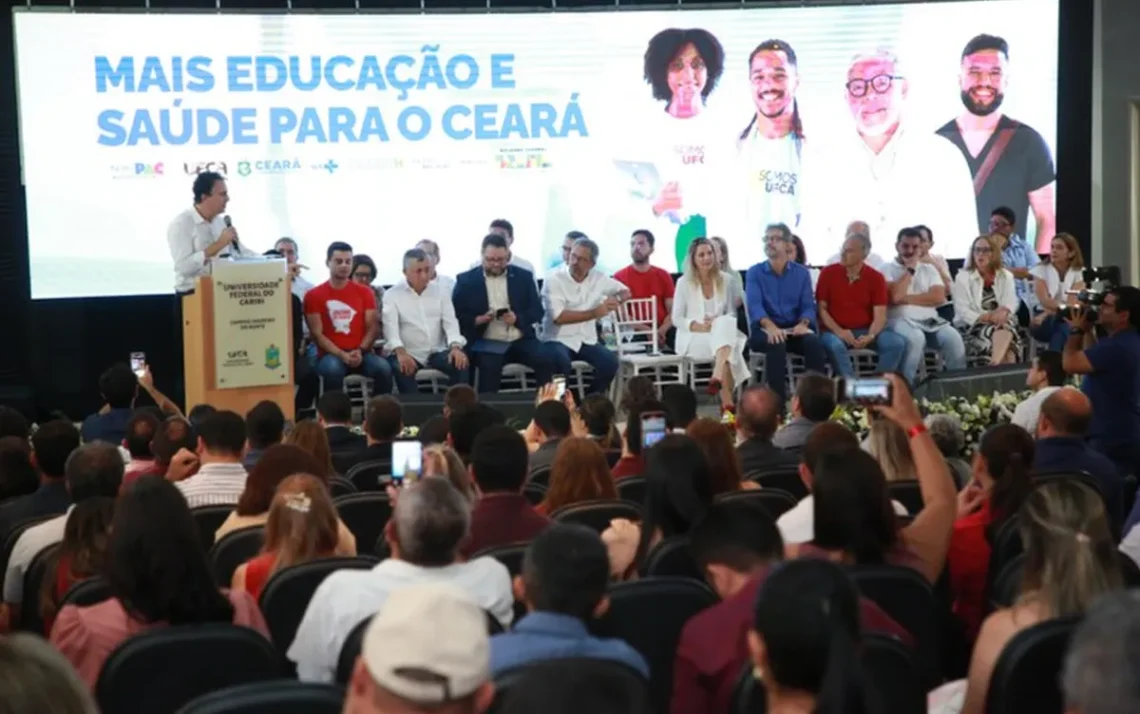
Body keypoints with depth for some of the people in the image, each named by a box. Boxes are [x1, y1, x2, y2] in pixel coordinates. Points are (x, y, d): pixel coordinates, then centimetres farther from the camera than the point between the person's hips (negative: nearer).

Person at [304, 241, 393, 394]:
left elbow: (372, 328, 6)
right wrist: (342, 355, -16)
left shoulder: (365, 292, 11)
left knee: (384, 368, -29)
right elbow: (317, 334, -3)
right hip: (331, 355, -2)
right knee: (333, 369, -38)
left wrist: (360, 351, -13)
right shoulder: (314, 295, 3)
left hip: (361, 354, 2)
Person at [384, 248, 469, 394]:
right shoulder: (392, 295, 1)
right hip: (408, 354, -3)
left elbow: (450, 322, 2)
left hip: (437, 352, 3)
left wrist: (456, 346, -20)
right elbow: (390, 326, -12)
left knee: (460, 363, -25)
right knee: (402, 370, -35)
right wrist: (400, 351, -32)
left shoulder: (440, 292, 11)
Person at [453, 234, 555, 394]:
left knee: (546, 359, -26)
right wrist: (478, 320, -17)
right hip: (486, 342, -2)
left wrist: (517, 318, -13)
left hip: (520, 340, 2)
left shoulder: (523, 277, 11)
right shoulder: (466, 280, 6)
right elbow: (456, 315, 3)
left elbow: (537, 311, 8)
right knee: (489, 365, -35)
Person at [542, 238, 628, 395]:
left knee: (610, 362, -22)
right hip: (560, 340, -4)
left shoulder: (598, 279, 5)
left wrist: (616, 299, -7)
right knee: (562, 363, -36)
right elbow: (558, 317, -20)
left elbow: (625, 291, 18)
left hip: (587, 340, 4)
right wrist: (593, 313, -20)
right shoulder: (554, 280, -10)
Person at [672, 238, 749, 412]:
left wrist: (719, 323, -17)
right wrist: (700, 326, -18)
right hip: (692, 339, -3)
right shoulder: (684, 282, 2)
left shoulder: (726, 281, 8)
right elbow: (677, 319, -1)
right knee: (728, 351, -34)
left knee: (725, 323, -36)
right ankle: (727, 402, -39)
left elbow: (732, 314, 6)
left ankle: (718, 376, -47)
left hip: (722, 334, 3)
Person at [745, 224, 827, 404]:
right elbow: (754, 305, -11)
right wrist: (771, 326, -31)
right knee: (776, 343, -36)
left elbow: (808, 305, 2)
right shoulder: (754, 272, 4)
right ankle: (777, 401, -35)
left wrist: (803, 324, -22)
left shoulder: (801, 272, 10)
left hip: (794, 329, 2)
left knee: (814, 342, -30)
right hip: (765, 329, -2)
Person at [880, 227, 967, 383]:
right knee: (916, 338, -38)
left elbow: (939, 297, 1)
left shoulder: (929, 269, 18)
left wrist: (907, 298, -6)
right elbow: (895, 297, -11)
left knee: (953, 338, -26)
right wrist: (910, 270, -2)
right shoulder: (887, 269, 7)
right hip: (900, 320, -4)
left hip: (930, 321, 4)